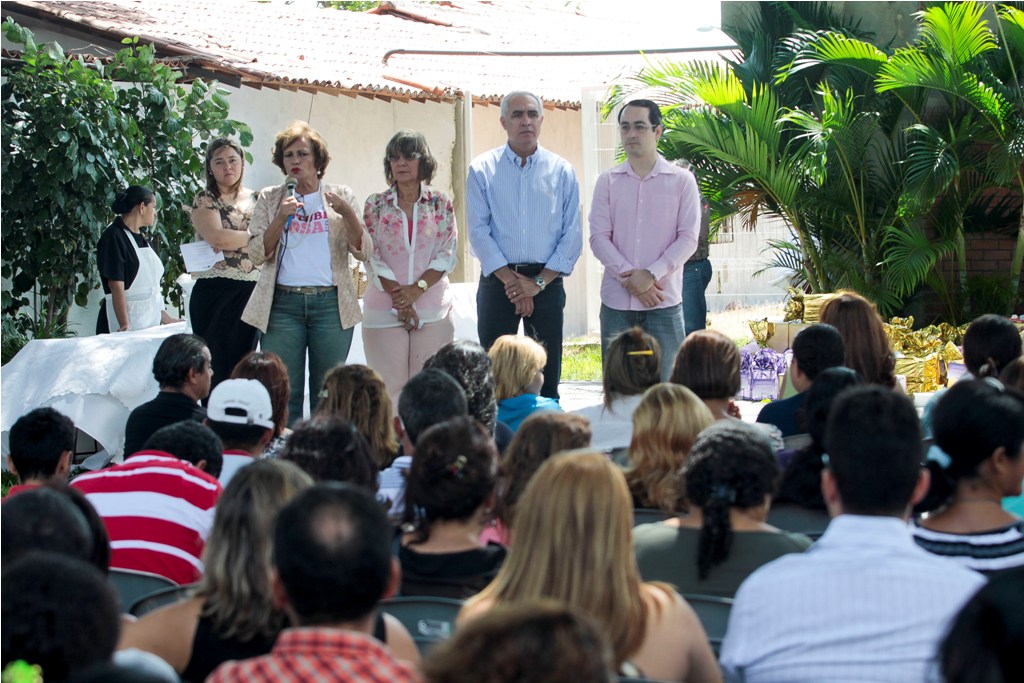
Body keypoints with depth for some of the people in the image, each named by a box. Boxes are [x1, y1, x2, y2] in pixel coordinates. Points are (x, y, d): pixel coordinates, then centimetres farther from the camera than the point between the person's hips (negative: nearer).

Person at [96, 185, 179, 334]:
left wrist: (163, 316, 22)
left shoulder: (142, 239, 18)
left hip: (151, 322, 8)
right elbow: (116, 286, -16)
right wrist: (125, 326, -22)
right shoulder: (114, 237, -8)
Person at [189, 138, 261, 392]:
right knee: (217, 370, -6)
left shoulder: (257, 200, 14)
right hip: (216, 293, -4)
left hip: (252, 293, 4)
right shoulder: (206, 200, 1)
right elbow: (216, 237, -16)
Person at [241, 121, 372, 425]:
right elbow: (256, 254, 2)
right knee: (283, 393, -3)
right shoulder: (270, 199, 11)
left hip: (330, 304, 0)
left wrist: (347, 213, -15)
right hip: (283, 304, 0)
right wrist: (281, 218, -11)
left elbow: (363, 251, 1)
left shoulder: (340, 196, 10)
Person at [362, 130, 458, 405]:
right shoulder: (376, 204, 7)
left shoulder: (440, 204, 7)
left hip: (434, 310, 0)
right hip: (384, 310, 0)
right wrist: (399, 297, -10)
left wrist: (418, 288, -13)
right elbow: (372, 257, 0)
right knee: (390, 386, -4)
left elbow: (447, 254, 0)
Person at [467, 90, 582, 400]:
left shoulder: (561, 171, 5)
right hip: (497, 280, -1)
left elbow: (572, 234, 1)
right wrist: (511, 279, -10)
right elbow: (479, 231, -3)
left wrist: (537, 282, -8)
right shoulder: (483, 169, 3)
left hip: (547, 282, 1)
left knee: (547, 374, 2)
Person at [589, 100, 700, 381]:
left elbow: (688, 239, -2)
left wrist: (651, 275, -14)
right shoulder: (607, 181, 8)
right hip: (616, 300, 2)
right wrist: (629, 276, -12)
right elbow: (598, 237, 1)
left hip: (664, 301, -2)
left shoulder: (682, 181, 4)